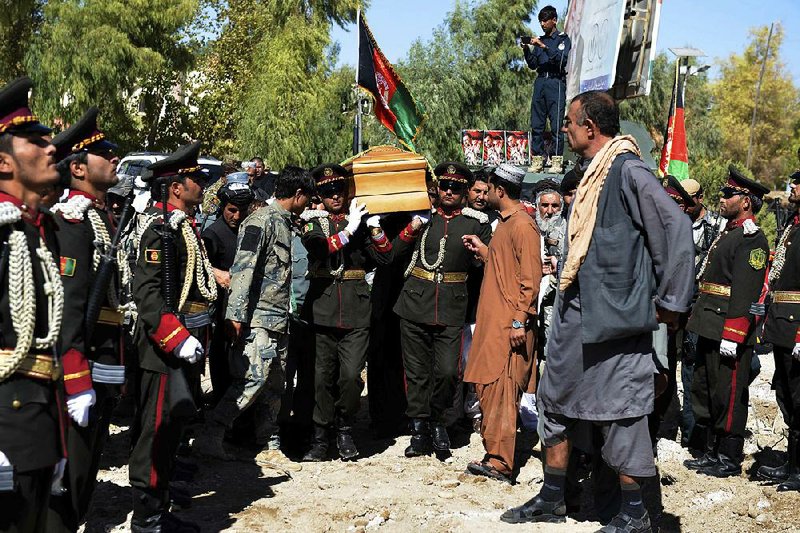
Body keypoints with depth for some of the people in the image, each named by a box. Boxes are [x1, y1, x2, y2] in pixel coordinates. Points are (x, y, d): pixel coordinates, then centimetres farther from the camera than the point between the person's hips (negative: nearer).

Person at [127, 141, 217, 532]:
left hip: (185, 342, 10)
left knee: (174, 424, 16)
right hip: (165, 347, -10)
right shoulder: (160, 228, -15)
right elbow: (146, 291, -23)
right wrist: (177, 338, -26)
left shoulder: (185, 227, 15)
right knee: (158, 428, -3)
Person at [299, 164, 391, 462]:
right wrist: (349, 230, -18)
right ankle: (321, 437, 16)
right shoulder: (312, 222, 7)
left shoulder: (360, 221, 11)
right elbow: (318, 250, -14)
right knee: (323, 376, 4)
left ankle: (344, 429, 15)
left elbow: (385, 258, 6)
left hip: (356, 311, 0)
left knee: (351, 375, -7)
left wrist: (375, 230, -9)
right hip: (322, 308, 0)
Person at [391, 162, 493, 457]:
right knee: (417, 372, 6)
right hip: (415, 303, 2)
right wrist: (411, 231, -1)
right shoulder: (423, 216, 10)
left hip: (452, 309, -2)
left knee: (448, 372, -7)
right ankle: (420, 430, 17)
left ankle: (436, 419, 19)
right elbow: (395, 254, 12)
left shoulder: (477, 222, 5)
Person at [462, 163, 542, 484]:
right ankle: (495, 455, 17)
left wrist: (520, 321, -21)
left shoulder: (522, 225, -11)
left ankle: (501, 464, -8)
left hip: (510, 324, -10)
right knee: (486, 388, 10)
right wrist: (482, 250, 19)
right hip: (492, 320, 10)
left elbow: (530, 277, -17)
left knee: (501, 391, -10)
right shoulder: (504, 222, 19)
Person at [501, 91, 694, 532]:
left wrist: (670, 303, -15)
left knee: (620, 407, -1)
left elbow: (675, 227, -20)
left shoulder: (628, 171, -14)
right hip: (576, 313, 10)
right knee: (556, 398, 14)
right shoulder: (592, 176, 14)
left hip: (614, 316, -10)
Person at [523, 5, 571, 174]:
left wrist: (544, 47, -18)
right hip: (540, 82, 5)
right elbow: (533, 65, 17)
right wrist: (527, 50, 2)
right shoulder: (540, 40, 21)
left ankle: (556, 161, -11)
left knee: (556, 124, -10)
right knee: (536, 124, -1)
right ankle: (537, 160, 0)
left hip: (556, 82, -5)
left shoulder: (563, 39, 5)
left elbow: (561, 60, -12)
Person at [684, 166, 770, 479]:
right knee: (703, 391, 15)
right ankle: (712, 451, 26)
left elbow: (744, 293, -20)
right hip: (710, 329, 10)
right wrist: (698, 319, 19)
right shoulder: (727, 233, 19)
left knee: (729, 395, -2)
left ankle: (730, 458, 8)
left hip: (730, 332, -10)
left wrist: (731, 335, -24)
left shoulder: (752, 239, -12)